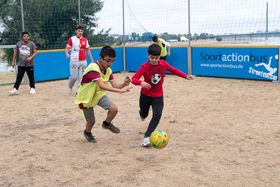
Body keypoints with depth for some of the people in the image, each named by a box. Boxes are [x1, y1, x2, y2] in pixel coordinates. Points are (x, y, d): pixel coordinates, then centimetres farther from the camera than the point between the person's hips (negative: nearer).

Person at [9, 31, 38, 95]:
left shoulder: (32, 44, -2)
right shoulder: (18, 44, 5)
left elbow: (35, 52, -6)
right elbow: (15, 53, 13)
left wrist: (31, 57, -23)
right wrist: (13, 61, 11)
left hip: (30, 64, -1)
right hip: (21, 64, 2)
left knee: (31, 77, 5)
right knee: (19, 77, -1)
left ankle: (32, 88, 19)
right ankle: (15, 89, -1)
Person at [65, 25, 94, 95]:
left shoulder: (85, 40, 9)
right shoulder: (72, 39, 0)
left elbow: (88, 50, 15)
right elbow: (67, 48, 0)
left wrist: (92, 59, 11)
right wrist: (67, 54, -21)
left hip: (83, 61, 3)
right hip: (74, 61, -3)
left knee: (81, 77, 1)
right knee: (74, 76, -3)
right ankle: (70, 87, 25)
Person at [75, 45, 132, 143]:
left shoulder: (108, 70, -7)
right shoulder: (93, 68, -32)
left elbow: (115, 85, -11)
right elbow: (102, 86, -42)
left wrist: (124, 84, -32)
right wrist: (120, 90, -47)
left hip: (98, 94, 6)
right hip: (86, 97, -5)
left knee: (114, 109, -16)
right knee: (91, 121, 5)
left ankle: (107, 124, 15)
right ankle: (87, 133, 42)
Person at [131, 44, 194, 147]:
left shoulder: (163, 64, -13)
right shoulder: (144, 67, -22)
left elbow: (173, 70, 7)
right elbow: (134, 79, -28)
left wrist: (186, 76, 6)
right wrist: (141, 83, -49)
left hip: (158, 96, 1)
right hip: (145, 95, -1)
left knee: (157, 116, -16)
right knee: (144, 114, 21)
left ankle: (146, 137, -14)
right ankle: (142, 113, 60)